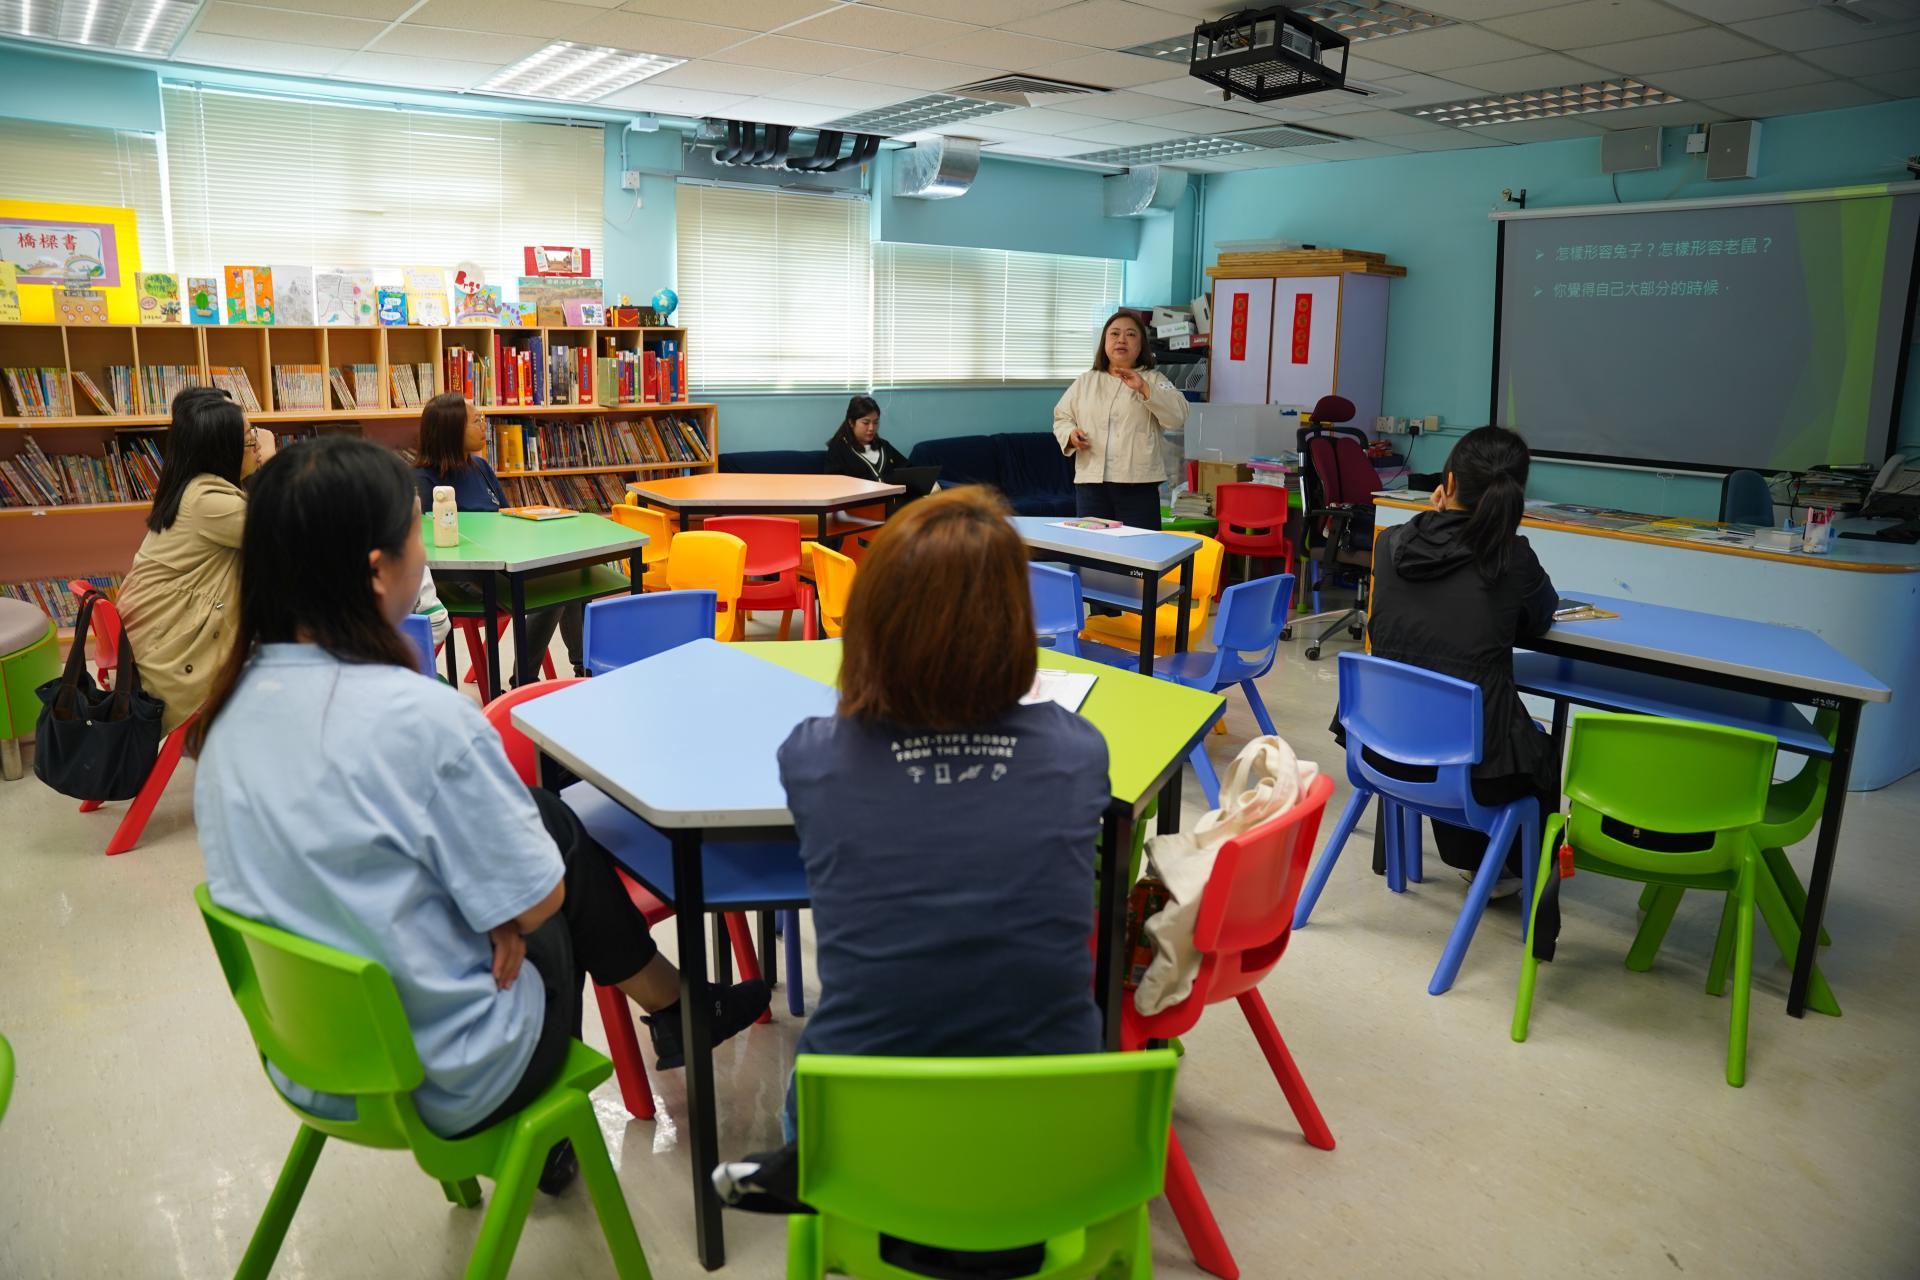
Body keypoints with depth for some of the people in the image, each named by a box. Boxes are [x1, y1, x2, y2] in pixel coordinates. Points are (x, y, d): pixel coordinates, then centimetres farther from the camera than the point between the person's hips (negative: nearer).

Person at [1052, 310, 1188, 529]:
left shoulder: (1154, 381, 8)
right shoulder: (1085, 382, 17)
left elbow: (1178, 417, -6)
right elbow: (1061, 417, 19)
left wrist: (1144, 388, -17)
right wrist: (1070, 433, -4)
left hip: (1138, 484, -2)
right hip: (1091, 481, 3)